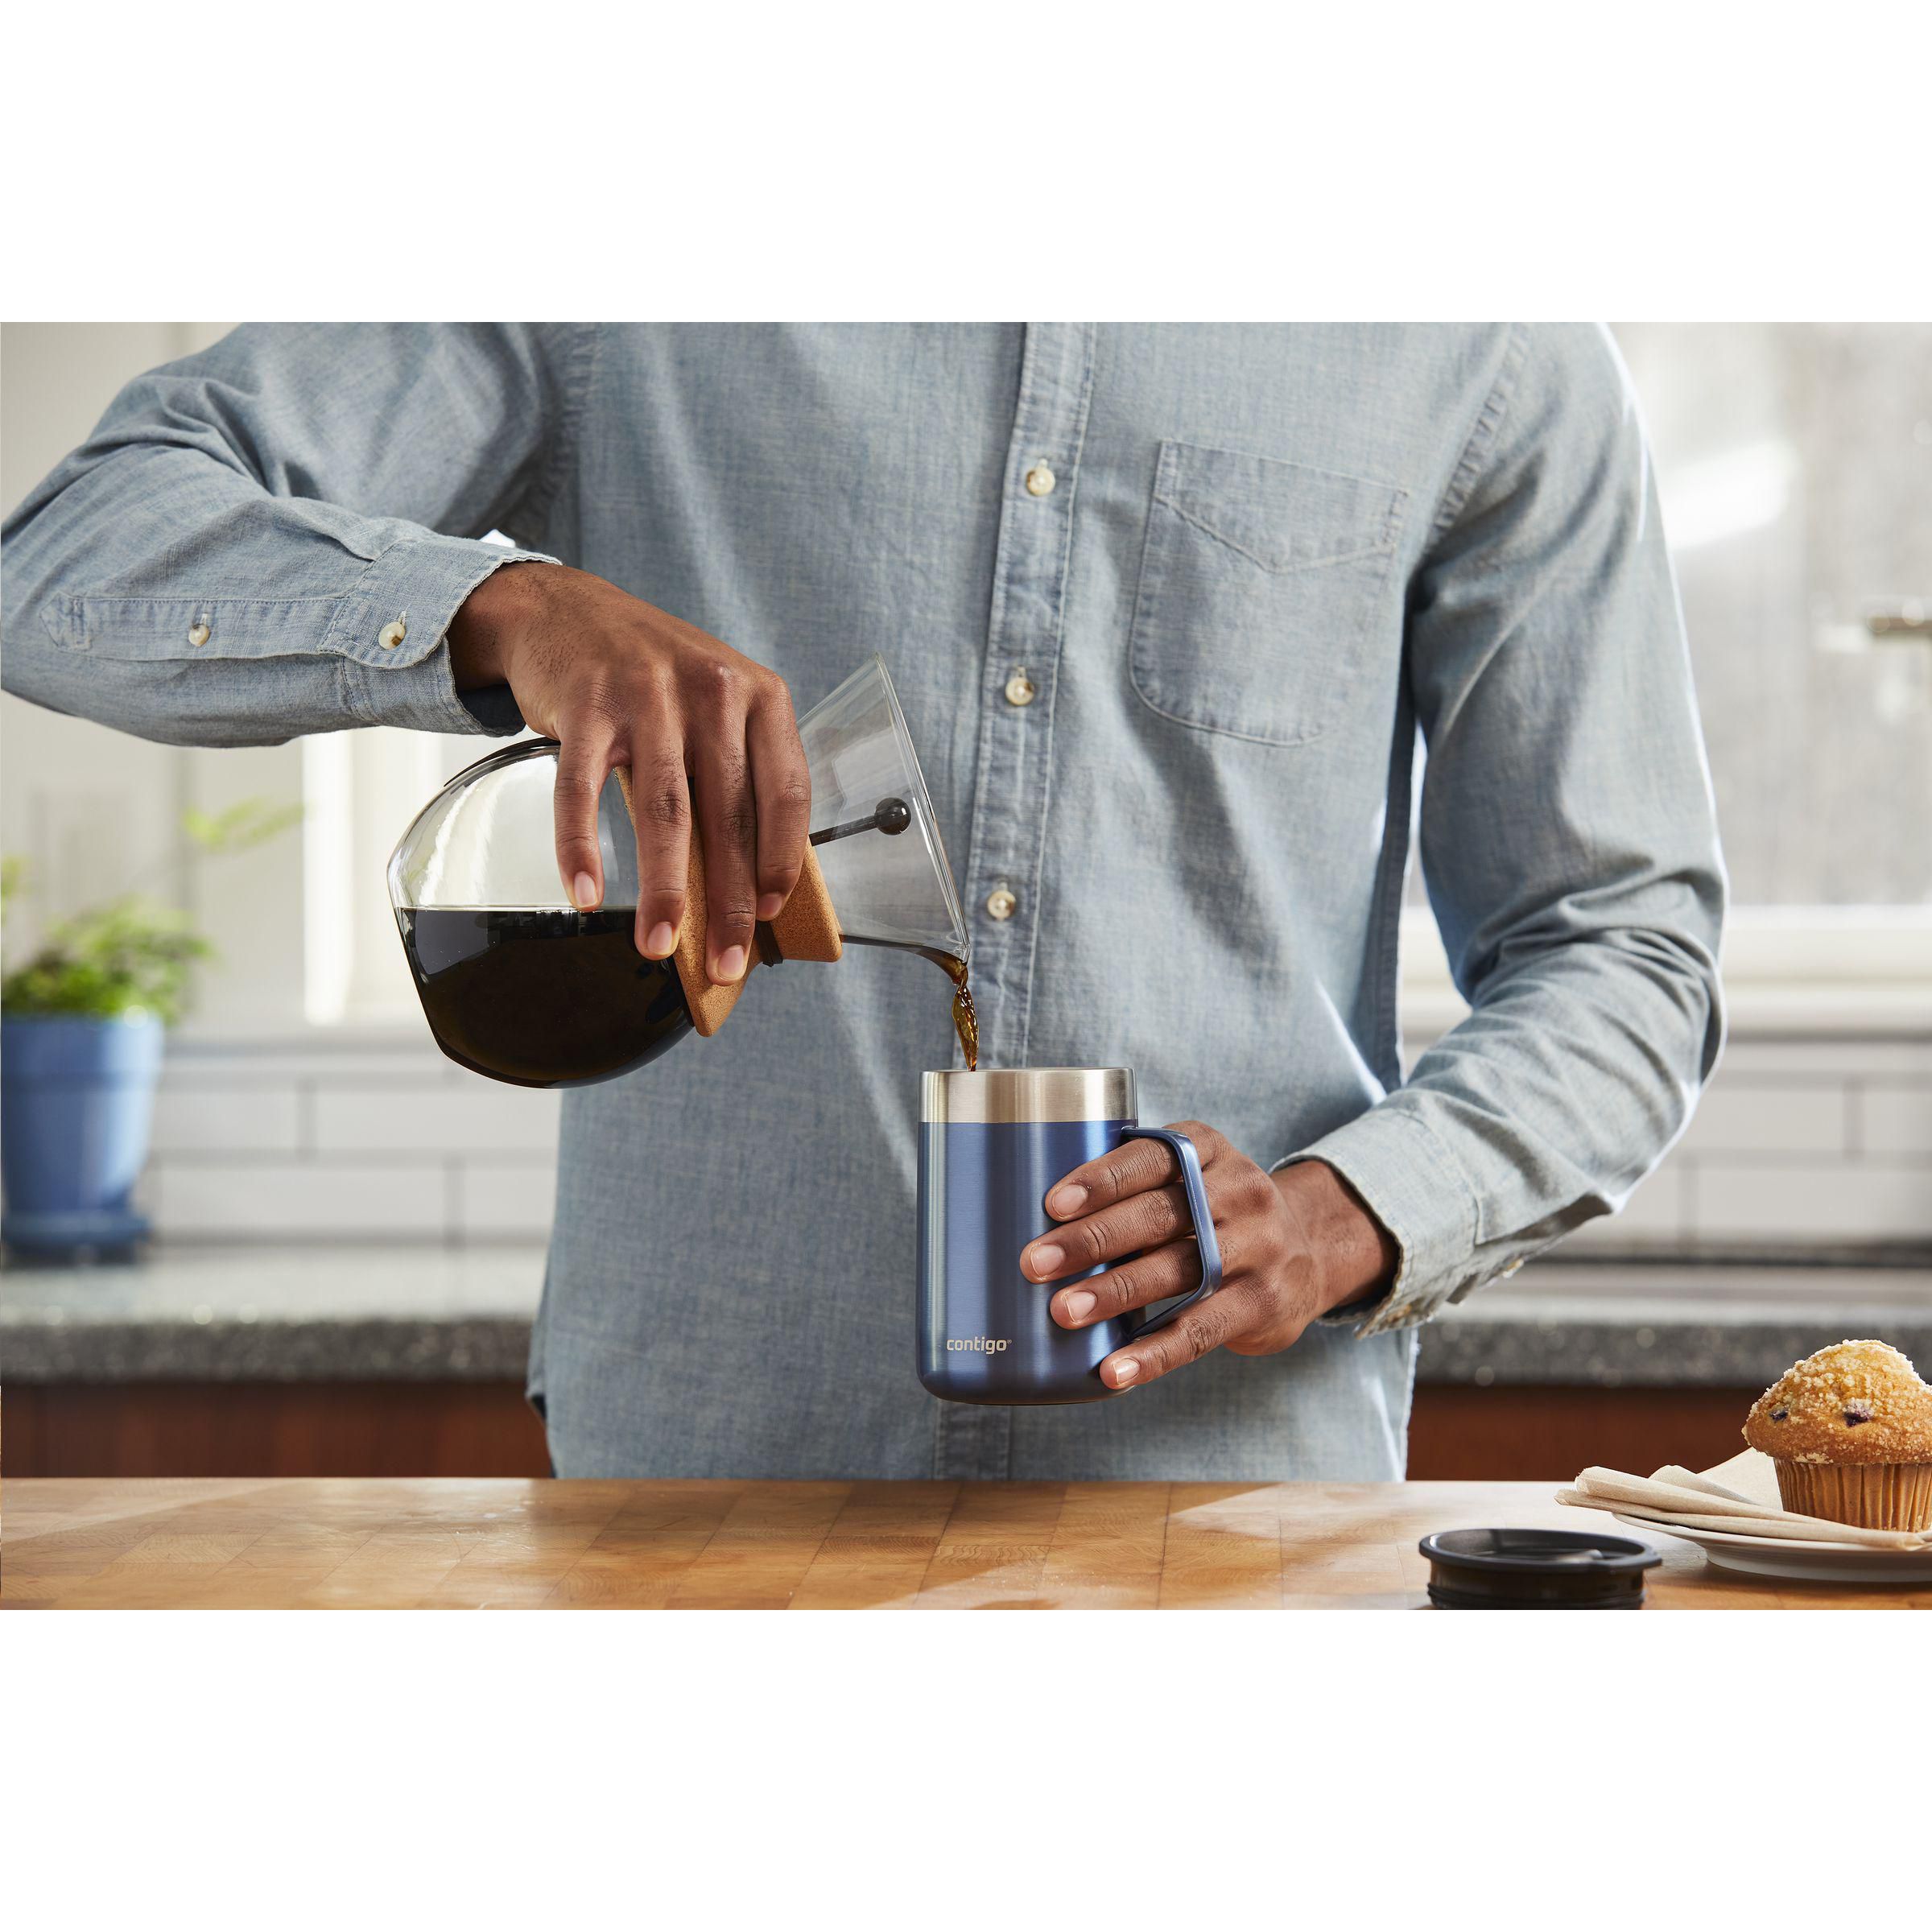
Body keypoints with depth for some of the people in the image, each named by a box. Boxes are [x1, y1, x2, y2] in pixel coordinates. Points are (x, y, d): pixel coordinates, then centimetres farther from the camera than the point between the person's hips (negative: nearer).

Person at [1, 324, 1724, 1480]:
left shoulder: (1489, 360, 5)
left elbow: (1619, 946, 7)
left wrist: (1345, 1217, -13)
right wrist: (508, 606, -26)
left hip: (1230, 1478, 0)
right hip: (693, 1457, 0)